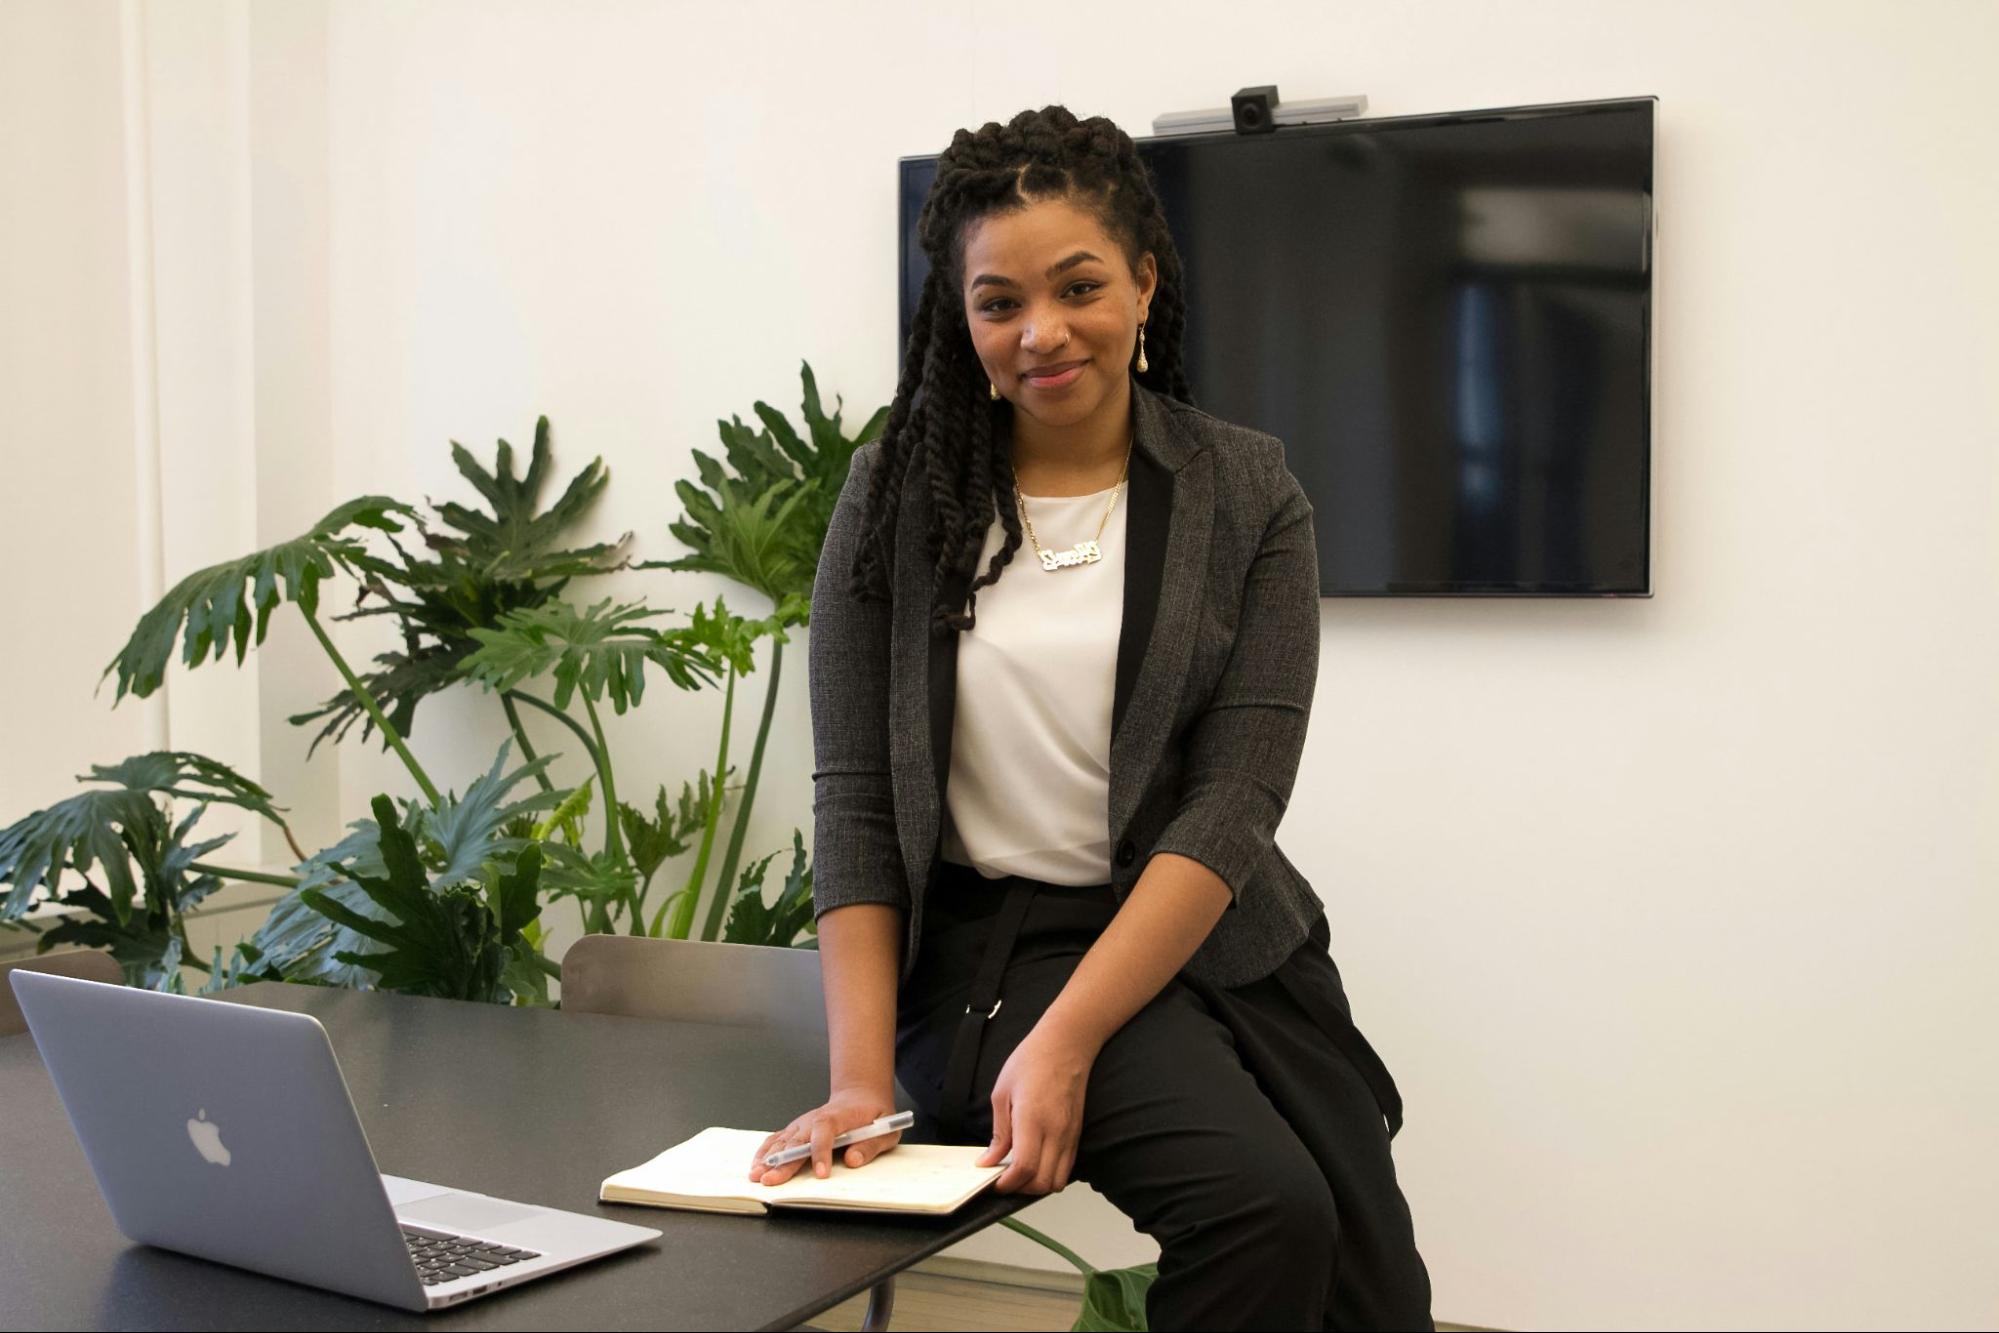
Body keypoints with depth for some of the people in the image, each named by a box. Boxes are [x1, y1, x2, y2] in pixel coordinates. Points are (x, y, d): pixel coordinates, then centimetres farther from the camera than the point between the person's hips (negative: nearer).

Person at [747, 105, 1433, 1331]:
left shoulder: (1247, 492, 0)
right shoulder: (901, 493, 0)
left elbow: (1233, 799, -9)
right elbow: (855, 800, -3)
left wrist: (1066, 1040, -20)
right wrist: (862, 1078, -14)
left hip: (1218, 942, 3)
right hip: (992, 944, -2)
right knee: (1269, 1207, -23)